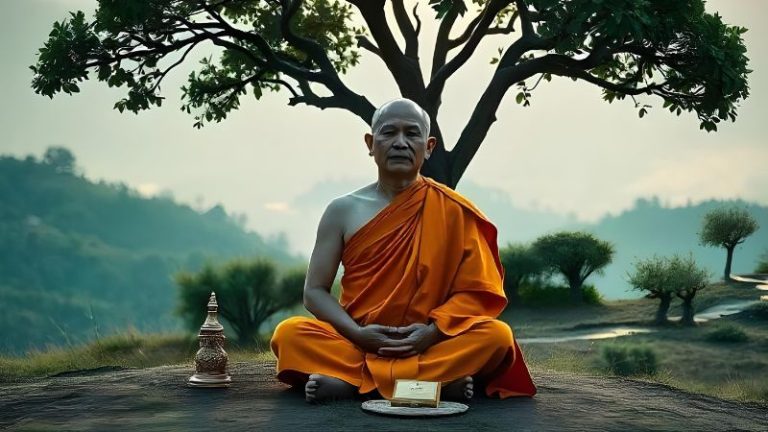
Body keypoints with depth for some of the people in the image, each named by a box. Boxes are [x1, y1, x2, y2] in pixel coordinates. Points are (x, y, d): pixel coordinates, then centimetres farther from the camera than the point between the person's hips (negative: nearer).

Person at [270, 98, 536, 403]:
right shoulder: (343, 210, 5)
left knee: (497, 336, -27)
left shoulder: (450, 211, 2)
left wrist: (432, 332, -18)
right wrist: (358, 334, -14)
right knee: (290, 334, -25)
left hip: (430, 345, -1)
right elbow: (315, 291, 3)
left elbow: (475, 291, -1)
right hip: (357, 344, 1)